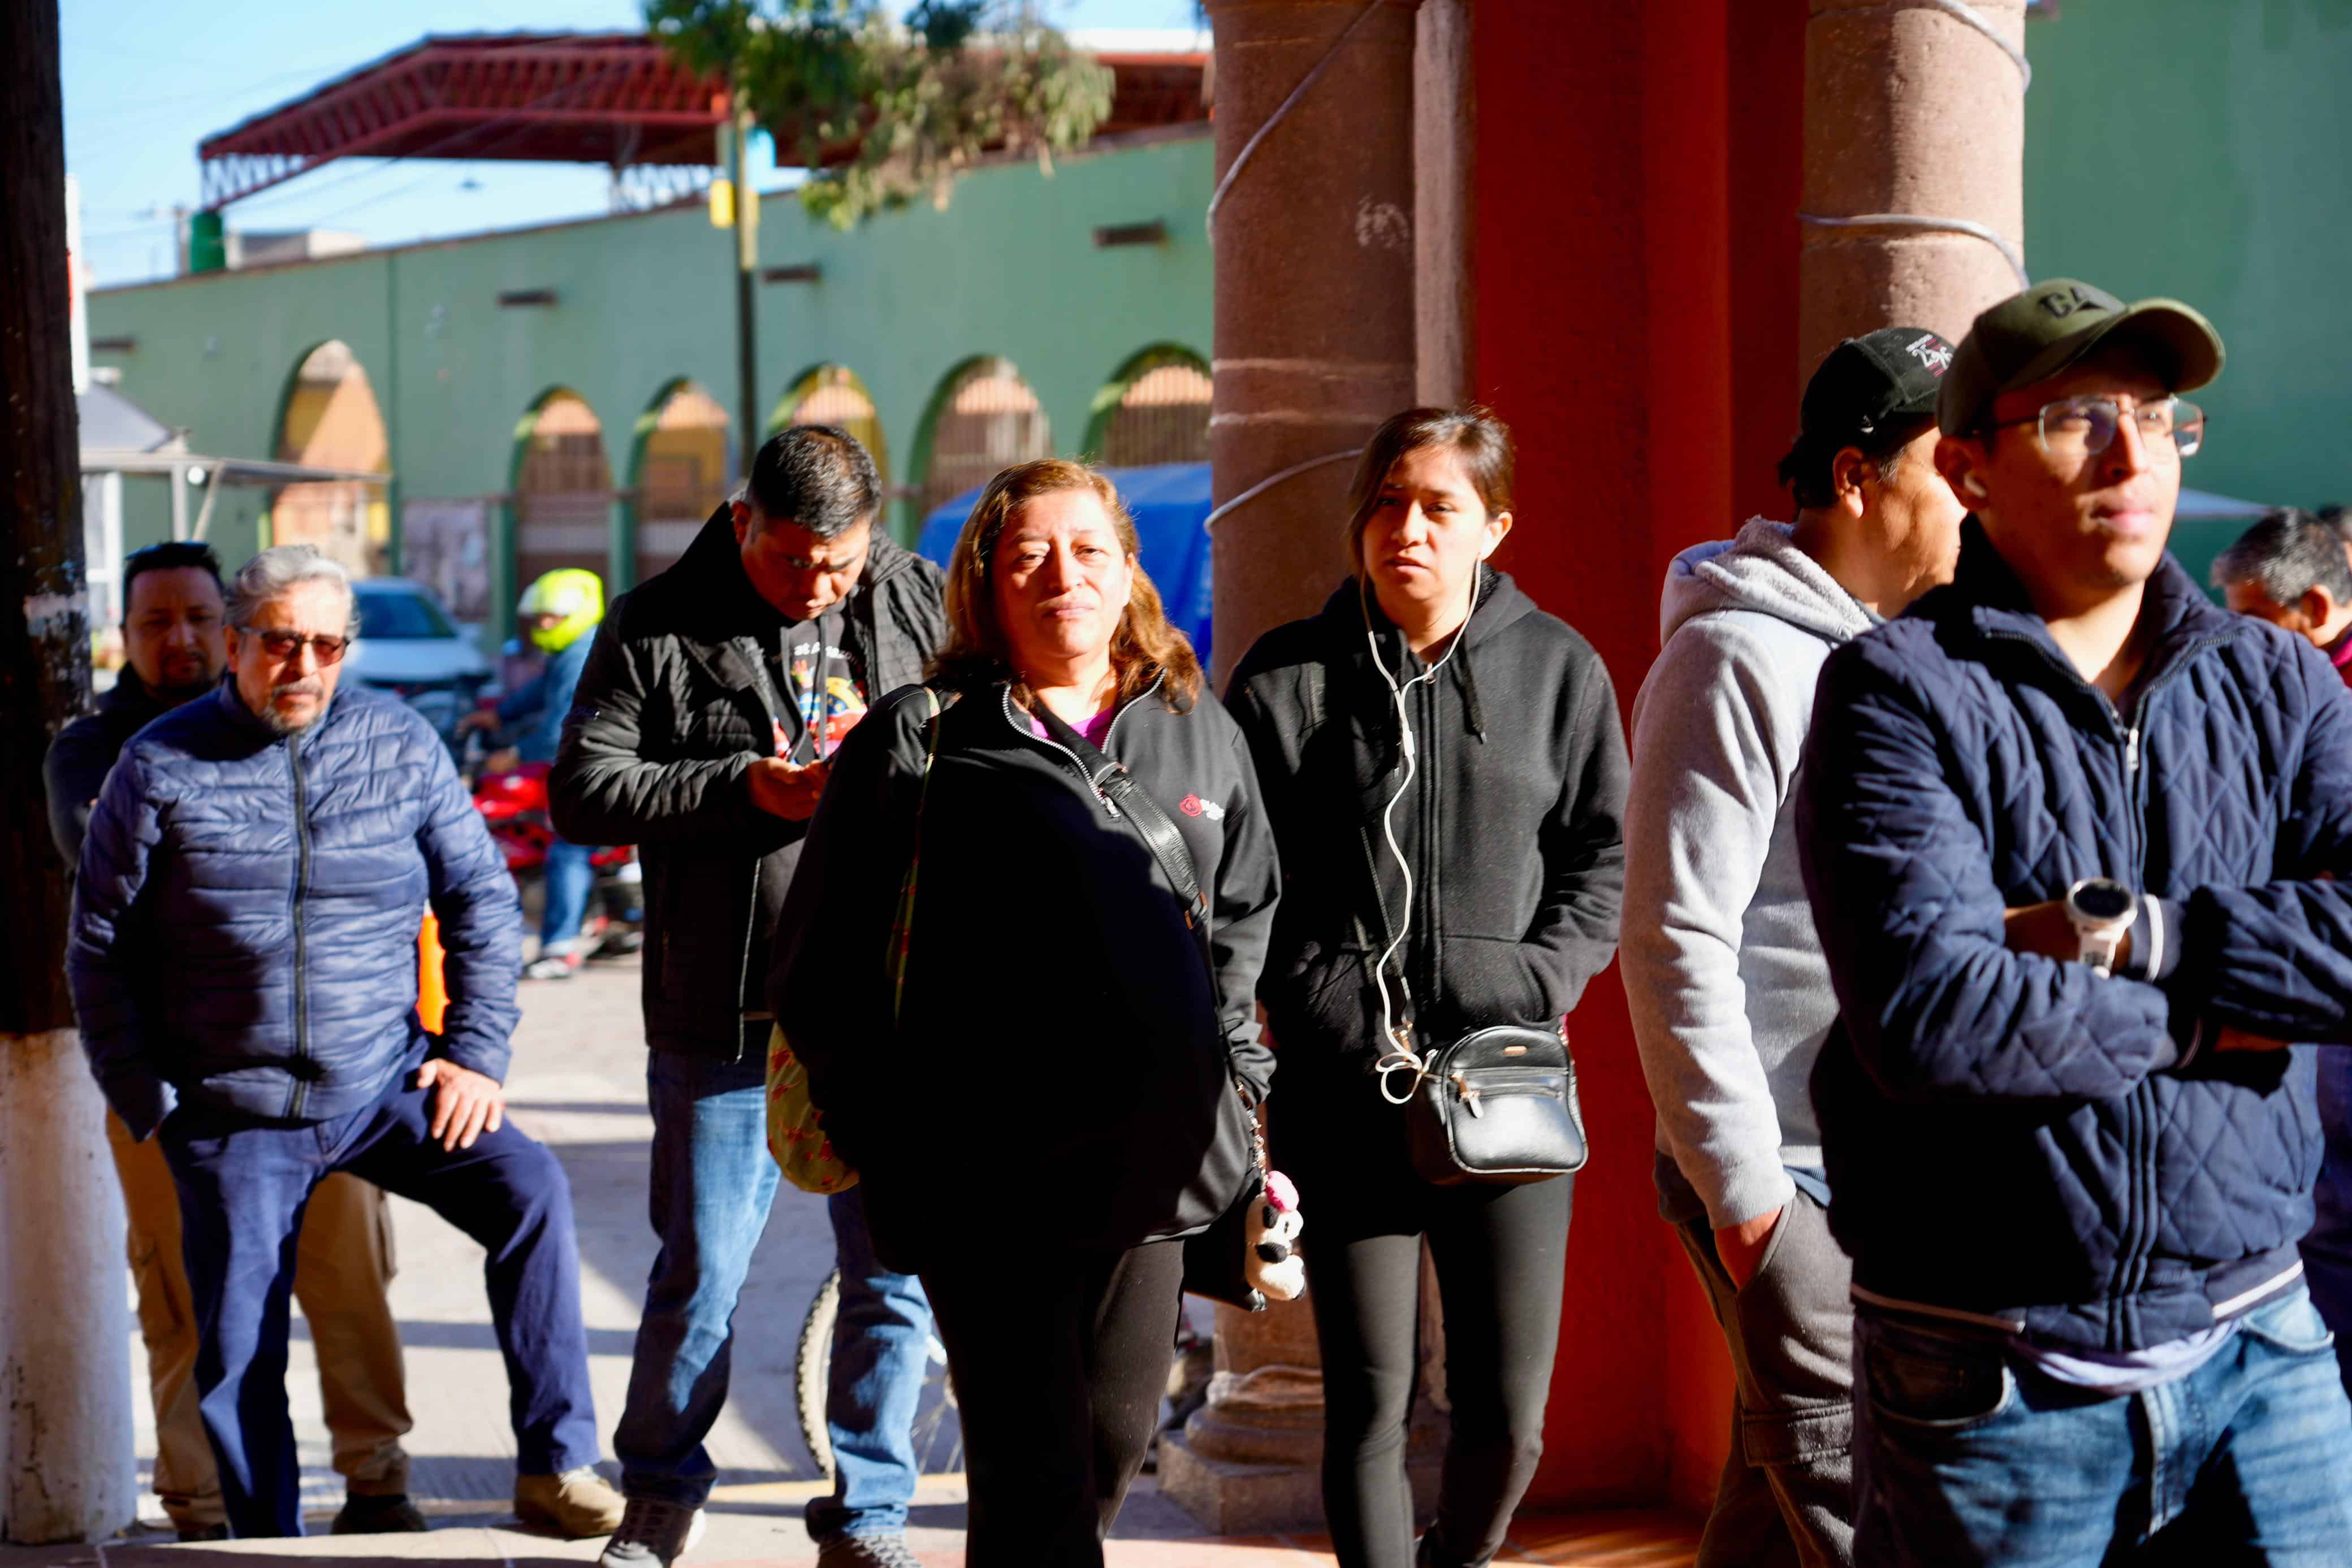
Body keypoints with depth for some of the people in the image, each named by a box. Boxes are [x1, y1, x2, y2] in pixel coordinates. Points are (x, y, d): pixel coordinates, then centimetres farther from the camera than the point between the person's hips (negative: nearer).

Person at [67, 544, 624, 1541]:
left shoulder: (402, 744, 1)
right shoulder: (162, 768, -3)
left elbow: (480, 899, 8)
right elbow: (102, 947, 4)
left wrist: (478, 1052, -1)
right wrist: (147, 1103, 0)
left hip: (387, 1085, 1)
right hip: (234, 1114, 0)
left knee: (529, 1190, -21)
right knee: (238, 1355, 3)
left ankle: (554, 1466, -15)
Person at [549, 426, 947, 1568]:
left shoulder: (923, 605, 5)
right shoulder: (657, 630, 1)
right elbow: (583, 790, -4)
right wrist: (744, 787, -14)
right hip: (725, 1014, -1)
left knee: (895, 1272, 4)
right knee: (701, 1272, 6)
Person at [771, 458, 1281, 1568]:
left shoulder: (1198, 735, 12)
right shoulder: (917, 744, -1)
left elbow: (1247, 914, 23)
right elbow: (821, 958, 1)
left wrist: (1231, 1073, 15)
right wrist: (882, 1128, -2)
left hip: (1156, 1160, 5)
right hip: (989, 1174, -5)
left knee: (1115, 1437, 11)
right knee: (1035, 1468, -8)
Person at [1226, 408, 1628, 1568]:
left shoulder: (1559, 668, 6)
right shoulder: (1288, 680, 2)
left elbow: (1604, 853, 9)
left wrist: (1532, 988, -5)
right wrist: (1342, 1013, -7)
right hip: (1345, 1091, -1)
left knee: (1509, 1410, 2)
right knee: (1369, 1405, 0)